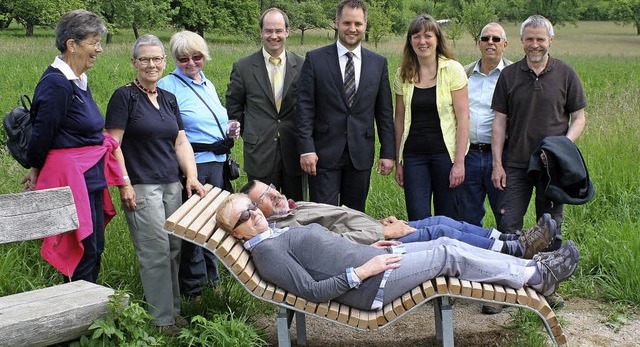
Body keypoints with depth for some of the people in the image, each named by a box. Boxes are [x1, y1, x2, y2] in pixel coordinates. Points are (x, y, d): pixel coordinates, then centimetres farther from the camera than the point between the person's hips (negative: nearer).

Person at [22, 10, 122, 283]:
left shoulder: (78, 81, 12)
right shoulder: (56, 84, -18)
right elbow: (42, 135, -14)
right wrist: (37, 171, 0)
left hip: (91, 178, 9)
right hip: (71, 178, -9)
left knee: (95, 249, 16)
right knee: (84, 252, -3)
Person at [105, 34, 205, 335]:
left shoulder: (169, 99, 15)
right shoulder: (124, 96, -4)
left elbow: (181, 142, 16)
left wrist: (191, 176, 4)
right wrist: (124, 184, -14)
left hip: (172, 185, 6)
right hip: (141, 186, -6)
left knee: (173, 250, 8)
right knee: (156, 252, -6)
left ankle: (173, 311, 20)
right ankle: (161, 319, 4)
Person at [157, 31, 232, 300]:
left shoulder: (208, 85, 16)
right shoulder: (168, 86, -7)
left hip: (217, 162, 7)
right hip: (190, 164, -7)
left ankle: (212, 278, 29)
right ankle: (192, 285, 15)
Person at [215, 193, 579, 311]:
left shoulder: (282, 232, 16)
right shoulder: (266, 252, -13)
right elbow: (313, 291, -20)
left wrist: (368, 248, 13)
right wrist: (361, 272, -22)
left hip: (369, 258, 9)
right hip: (370, 286, -9)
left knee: (446, 241, 3)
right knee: (450, 254, -7)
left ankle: (528, 267, 11)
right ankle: (535, 277, 5)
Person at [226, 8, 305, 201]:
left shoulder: (302, 66, 3)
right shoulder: (243, 67, 0)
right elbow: (233, 109, 9)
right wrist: (250, 135, 6)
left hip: (294, 152, 1)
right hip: (259, 154, -1)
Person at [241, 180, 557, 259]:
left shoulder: (297, 208, 18)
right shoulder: (279, 230, -13)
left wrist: (380, 223, 7)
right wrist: (382, 233, -19)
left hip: (376, 234, 9)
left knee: (442, 221, 2)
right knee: (440, 233, -13)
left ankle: (511, 239, 9)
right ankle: (516, 250, -2)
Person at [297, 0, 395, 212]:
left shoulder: (378, 63, 7)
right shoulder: (315, 59, -1)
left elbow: (384, 111, 8)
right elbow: (305, 108, -4)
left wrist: (388, 152, 3)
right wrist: (306, 149, -11)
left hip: (361, 154, 3)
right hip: (324, 154, -2)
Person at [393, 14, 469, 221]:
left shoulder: (452, 70, -4)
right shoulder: (403, 74, 5)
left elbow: (463, 118, -6)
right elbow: (400, 119, 9)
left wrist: (459, 162, -12)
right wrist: (398, 161, 8)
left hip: (445, 153, -2)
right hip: (413, 155, 2)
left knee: (447, 218, 6)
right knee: (417, 220, -1)